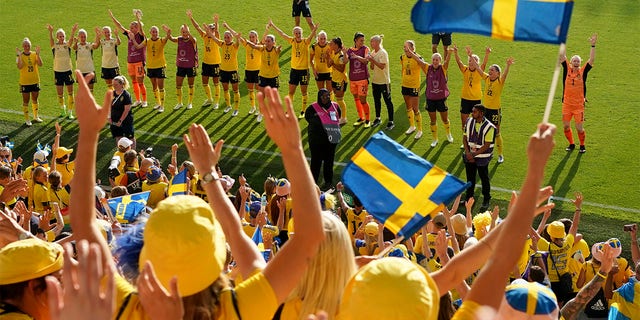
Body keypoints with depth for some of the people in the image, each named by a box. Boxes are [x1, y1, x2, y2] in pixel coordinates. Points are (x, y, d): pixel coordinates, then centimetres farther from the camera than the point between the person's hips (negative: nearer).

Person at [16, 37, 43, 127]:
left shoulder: (34, 54, 0)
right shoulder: (20, 55, -9)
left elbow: (40, 64, -13)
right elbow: (19, 67, -24)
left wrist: (38, 54, -22)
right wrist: (19, 56, -29)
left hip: (35, 81, 3)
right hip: (24, 82, -3)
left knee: (35, 99, 15)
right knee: (26, 101, 3)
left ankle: (36, 117, 31)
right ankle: (27, 119, 12)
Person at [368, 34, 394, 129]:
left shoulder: (383, 53, -15)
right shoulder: (373, 53, 8)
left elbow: (382, 66, -25)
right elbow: (372, 68, 11)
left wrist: (372, 60, -24)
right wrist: (371, 61, -8)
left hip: (384, 81, -8)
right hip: (375, 80, 8)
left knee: (387, 101, -2)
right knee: (376, 100, 16)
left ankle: (390, 121, 3)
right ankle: (377, 118, 30)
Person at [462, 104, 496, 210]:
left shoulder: (489, 127, -19)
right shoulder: (469, 121, -2)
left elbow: (487, 145, -17)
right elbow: (465, 138, 3)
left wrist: (474, 154, -18)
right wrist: (468, 153, -9)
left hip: (482, 157, -5)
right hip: (470, 155, 5)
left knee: (484, 178, 9)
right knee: (470, 178, 16)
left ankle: (486, 200, 24)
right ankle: (469, 198, 32)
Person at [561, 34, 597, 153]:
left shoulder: (583, 71, -2)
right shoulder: (567, 69, 1)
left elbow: (591, 59, -9)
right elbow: (562, 56, -4)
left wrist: (593, 45, -15)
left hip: (579, 105, -2)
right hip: (567, 104, 2)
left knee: (579, 128, -1)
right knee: (566, 126, 6)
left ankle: (582, 145, 23)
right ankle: (571, 144, 29)